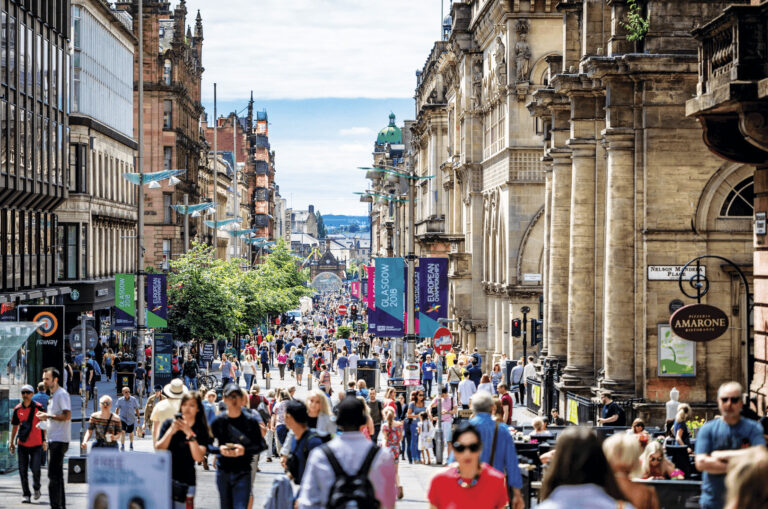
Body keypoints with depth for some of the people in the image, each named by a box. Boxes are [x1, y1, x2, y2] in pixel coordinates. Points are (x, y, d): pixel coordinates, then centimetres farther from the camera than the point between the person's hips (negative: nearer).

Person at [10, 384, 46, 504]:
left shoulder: (38, 407, -4)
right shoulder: (17, 409, 4)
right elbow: (15, 426, 13)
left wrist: (44, 440, 1)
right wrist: (12, 442, 12)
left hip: (36, 444, -2)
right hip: (22, 444, 3)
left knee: (35, 468, -6)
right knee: (23, 470, 1)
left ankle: (36, 488, 22)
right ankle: (26, 495, 10)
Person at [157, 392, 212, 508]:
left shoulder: (202, 430, 2)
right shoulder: (169, 423, 5)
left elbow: (199, 457, -11)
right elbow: (158, 450, -3)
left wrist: (190, 434, -20)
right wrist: (171, 432, -16)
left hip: (186, 481, 0)